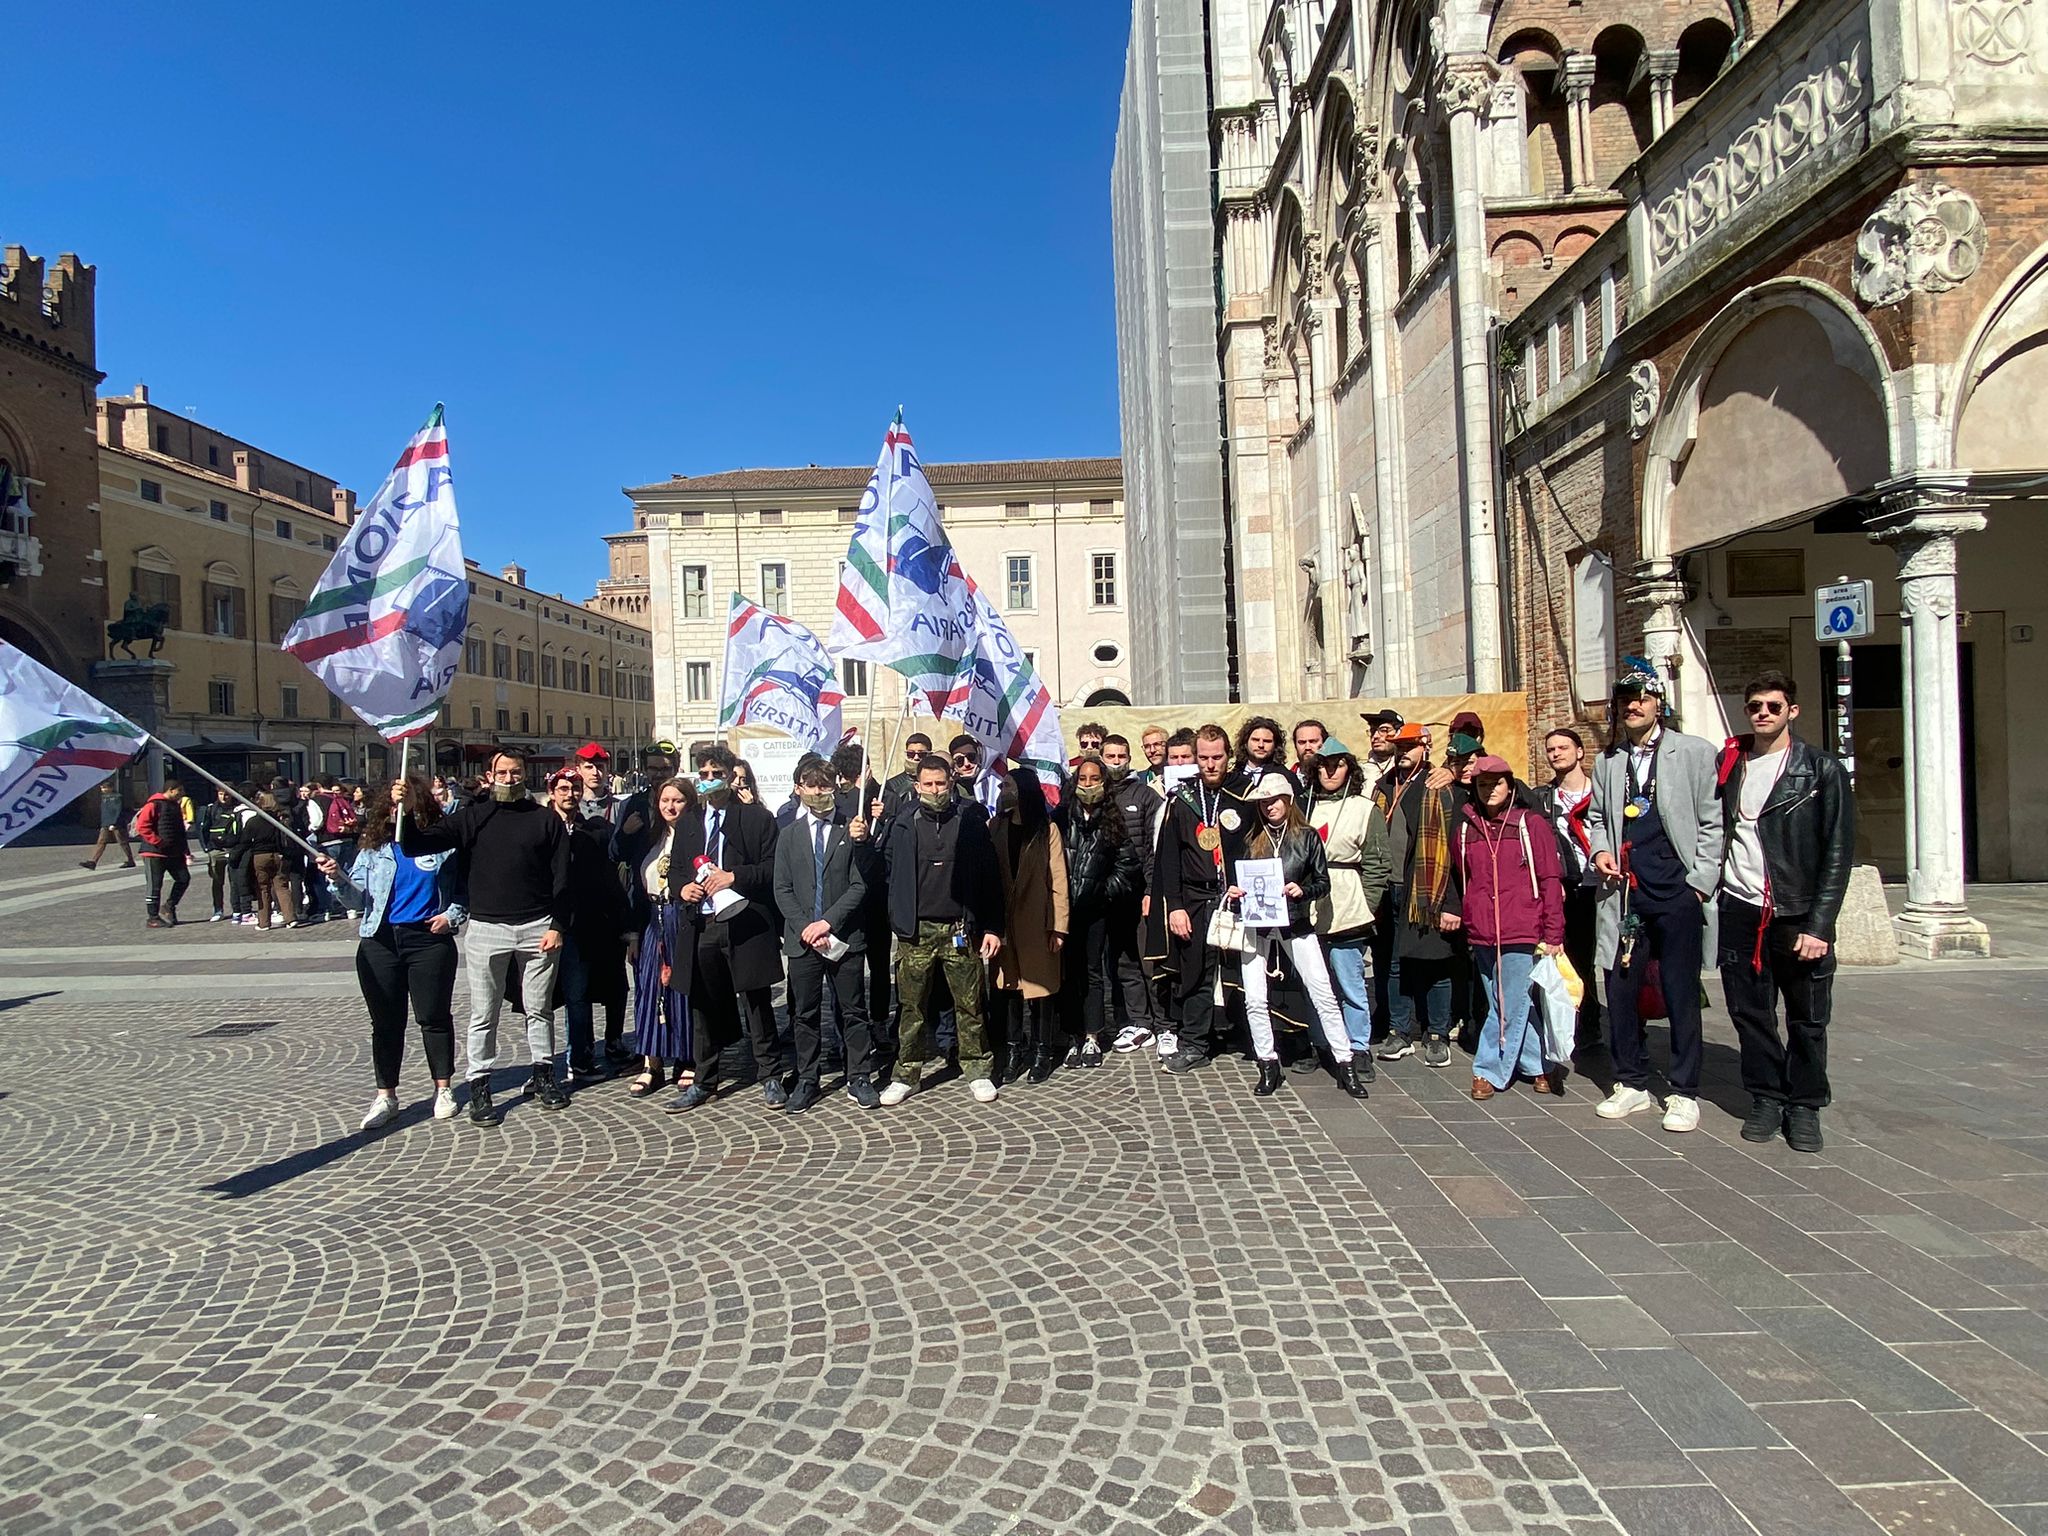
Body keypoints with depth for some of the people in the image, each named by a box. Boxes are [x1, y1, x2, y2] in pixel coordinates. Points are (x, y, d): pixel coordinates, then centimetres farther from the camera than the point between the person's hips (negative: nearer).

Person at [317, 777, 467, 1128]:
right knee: (386, 1022, 8)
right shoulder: (374, 847, 7)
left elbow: (465, 889, 6)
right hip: (380, 944, 3)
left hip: (429, 941, -2)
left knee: (434, 1017, 4)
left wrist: (452, 916, -8)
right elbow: (358, 900, 4)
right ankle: (385, 1096, 19)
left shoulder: (442, 844, -1)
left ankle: (443, 1089, 19)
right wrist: (338, 878, -13)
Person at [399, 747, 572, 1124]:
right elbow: (415, 846, 0)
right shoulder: (471, 817, 5)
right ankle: (480, 1086, 15)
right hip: (487, 927, 0)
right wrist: (404, 813, -18)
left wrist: (558, 926, -4)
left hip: (538, 927, 0)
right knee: (483, 1015, 6)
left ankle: (543, 1075, 24)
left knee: (539, 1009, 11)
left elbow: (561, 877, 2)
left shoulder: (545, 819, 4)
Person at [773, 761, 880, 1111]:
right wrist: (804, 927, -8)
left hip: (844, 936, -2)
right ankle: (806, 1080, 20)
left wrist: (828, 921, -13)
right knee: (805, 1013, 9)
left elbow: (860, 885, -5)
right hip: (802, 938, 2)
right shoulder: (789, 836, 9)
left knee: (853, 1010, 5)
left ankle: (859, 1078, 16)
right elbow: (782, 890, 5)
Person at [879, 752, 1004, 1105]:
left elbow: (988, 875, 0)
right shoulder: (902, 825, 4)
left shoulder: (970, 820, 1)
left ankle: (977, 1071, 20)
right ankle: (906, 1075, 20)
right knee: (912, 1007, 7)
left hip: (960, 930, -1)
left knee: (970, 1005, 6)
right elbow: (885, 870, 4)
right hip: (916, 931, 1)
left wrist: (993, 927, -3)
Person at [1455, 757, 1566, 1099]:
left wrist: (1553, 934, -7)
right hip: (1481, 934, 4)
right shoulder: (1467, 828, 9)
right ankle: (1536, 1066, 24)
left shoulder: (1530, 824, -1)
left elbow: (1550, 881, -3)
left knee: (1511, 1007, -3)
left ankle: (1490, 1071, 7)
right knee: (1505, 1006, 10)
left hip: (1522, 933, -4)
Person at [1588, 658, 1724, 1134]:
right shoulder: (1607, 762, 12)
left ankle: (1684, 1094, 15)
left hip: (1677, 894, -4)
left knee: (1681, 995, 3)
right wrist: (1599, 849, 3)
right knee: (1620, 989, 8)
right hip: (1624, 894, 4)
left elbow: (1712, 823, -2)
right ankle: (1631, 1083, 23)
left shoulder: (1694, 753, 0)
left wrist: (1700, 884, -9)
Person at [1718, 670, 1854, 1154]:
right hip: (1741, 910, 3)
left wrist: (1819, 924, -10)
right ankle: (1765, 1097, 23)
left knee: (1807, 1020, 6)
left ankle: (1805, 1106, 22)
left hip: (1799, 915, -2)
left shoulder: (1823, 770, -1)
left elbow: (1838, 852, -5)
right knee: (1750, 1013, 8)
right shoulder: (1727, 765, 8)